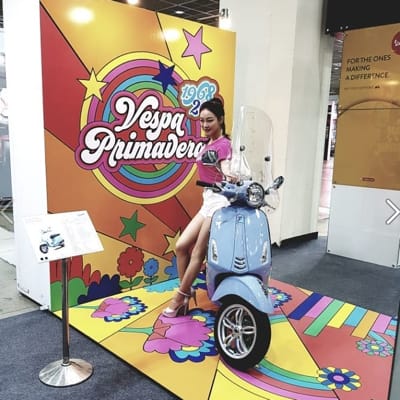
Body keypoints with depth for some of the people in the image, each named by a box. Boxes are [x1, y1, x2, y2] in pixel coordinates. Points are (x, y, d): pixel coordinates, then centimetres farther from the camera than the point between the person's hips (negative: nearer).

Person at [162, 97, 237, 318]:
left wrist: (230, 177, -49)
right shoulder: (208, 144, 15)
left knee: (198, 252, -2)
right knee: (181, 246, 5)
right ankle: (187, 292, 15)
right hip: (208, 201, 9)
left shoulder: (223, 144, -10)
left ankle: (180, 296, 10)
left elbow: (225, 167, -29)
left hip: (219, 201, -8)